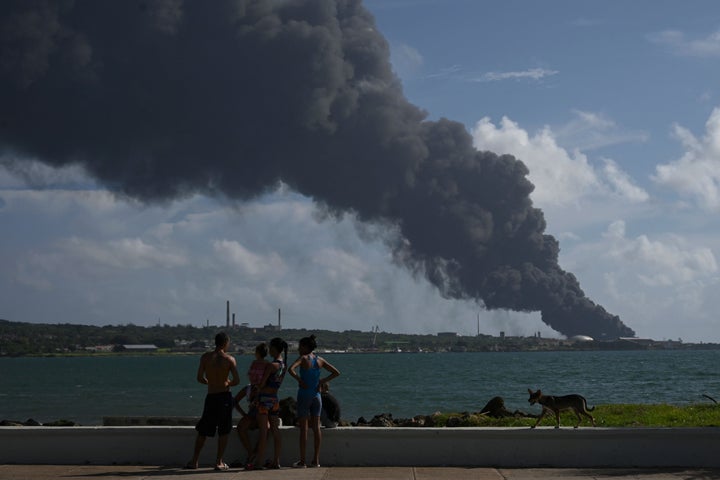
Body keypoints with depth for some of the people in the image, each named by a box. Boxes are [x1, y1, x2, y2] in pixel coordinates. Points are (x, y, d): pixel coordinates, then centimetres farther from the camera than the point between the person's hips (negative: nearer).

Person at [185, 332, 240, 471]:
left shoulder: (205, 357, -3)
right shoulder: (229, 359, -7)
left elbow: (199, 378, -4)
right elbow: (236, 380, -10)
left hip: (210, 396, 2)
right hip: (225, 396, -2)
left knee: (203, 431, 13)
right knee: (223, 431, 7)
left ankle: (194, 461, 16)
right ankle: (219, 462, 6)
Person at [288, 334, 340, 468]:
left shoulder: (303, 358, -10)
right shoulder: (320, 360, 6)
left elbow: (291, 369, -27)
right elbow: (336, 372, 9)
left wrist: (299, 380, -14)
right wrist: (322, 381, 5)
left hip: (304, 395, -5)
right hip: (316, 395, 5)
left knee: (303, 428, -2)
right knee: (316, 427, 8)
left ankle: (302, 461, -1)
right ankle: (316, 460, 10)